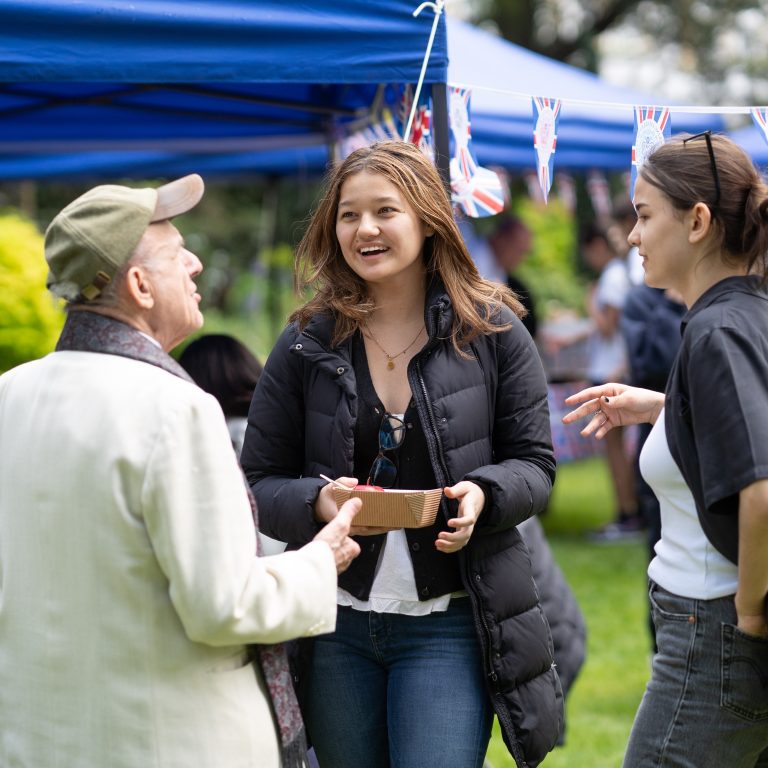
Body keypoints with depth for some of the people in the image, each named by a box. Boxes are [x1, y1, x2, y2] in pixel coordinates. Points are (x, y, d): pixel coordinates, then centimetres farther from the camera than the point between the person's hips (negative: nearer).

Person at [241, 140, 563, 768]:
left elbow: (534, 464, 4)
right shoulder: (306, 344, 2)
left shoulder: (492, 330, -1)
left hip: (450, 627, -2)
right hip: (336, 626, 2)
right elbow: (261, 481, 4)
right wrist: (318, 502, -18)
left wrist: (482, 494, -17)